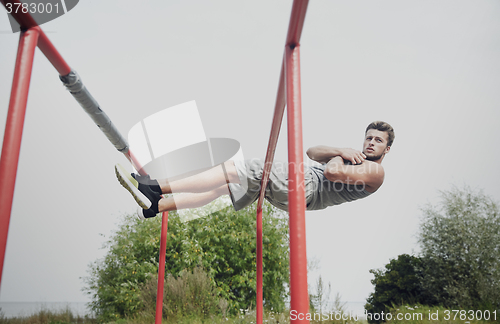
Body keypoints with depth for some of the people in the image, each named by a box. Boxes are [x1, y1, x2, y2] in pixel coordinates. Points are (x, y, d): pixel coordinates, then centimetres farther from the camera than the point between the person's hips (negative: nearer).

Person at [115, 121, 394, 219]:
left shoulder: (375, 171, 1)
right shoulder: (353, 158, 29)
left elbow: (332, 172, -17)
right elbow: (312, 152, 23)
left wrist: (340, 156, 5)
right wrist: (341, 151, 9)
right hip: (297, 184, 9)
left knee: (234, 170, -18)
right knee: (222, 186, -2)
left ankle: (157, 188, -18)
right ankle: (154, 206, -4)